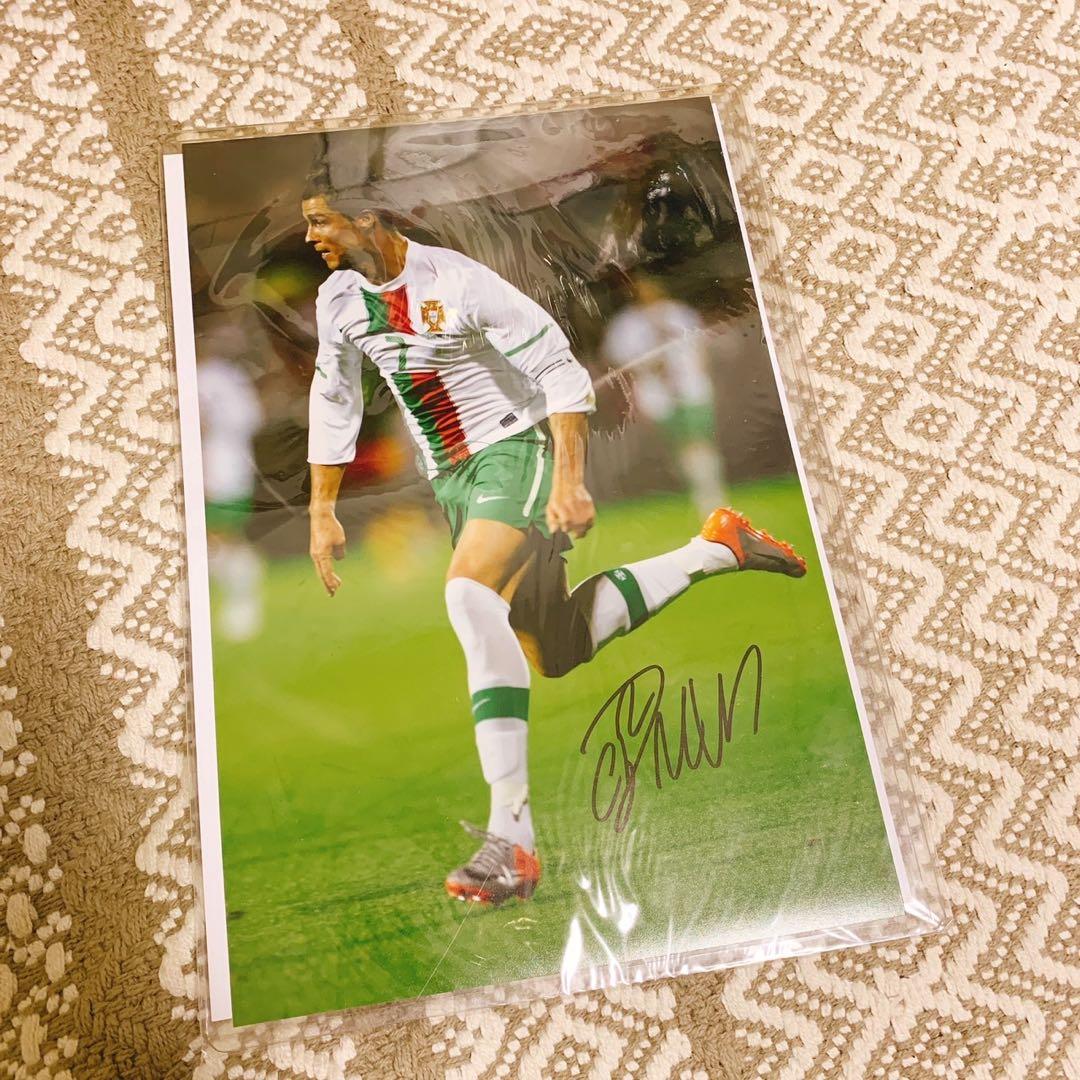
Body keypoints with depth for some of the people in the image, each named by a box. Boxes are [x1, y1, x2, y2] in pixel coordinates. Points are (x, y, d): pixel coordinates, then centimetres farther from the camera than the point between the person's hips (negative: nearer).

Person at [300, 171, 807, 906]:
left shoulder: (457, 281, -17)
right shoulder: (338, 300, 4)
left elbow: (562, 371, -15)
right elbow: (334, 402, 16)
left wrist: (570, 479, -24)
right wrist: (323, 513, 14)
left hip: (516, 451, -8)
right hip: (451, 480, 8)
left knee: (470, 594, -34)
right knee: (553, 654, 9)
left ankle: (513, 837, -31)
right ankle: (717, 548, 24)